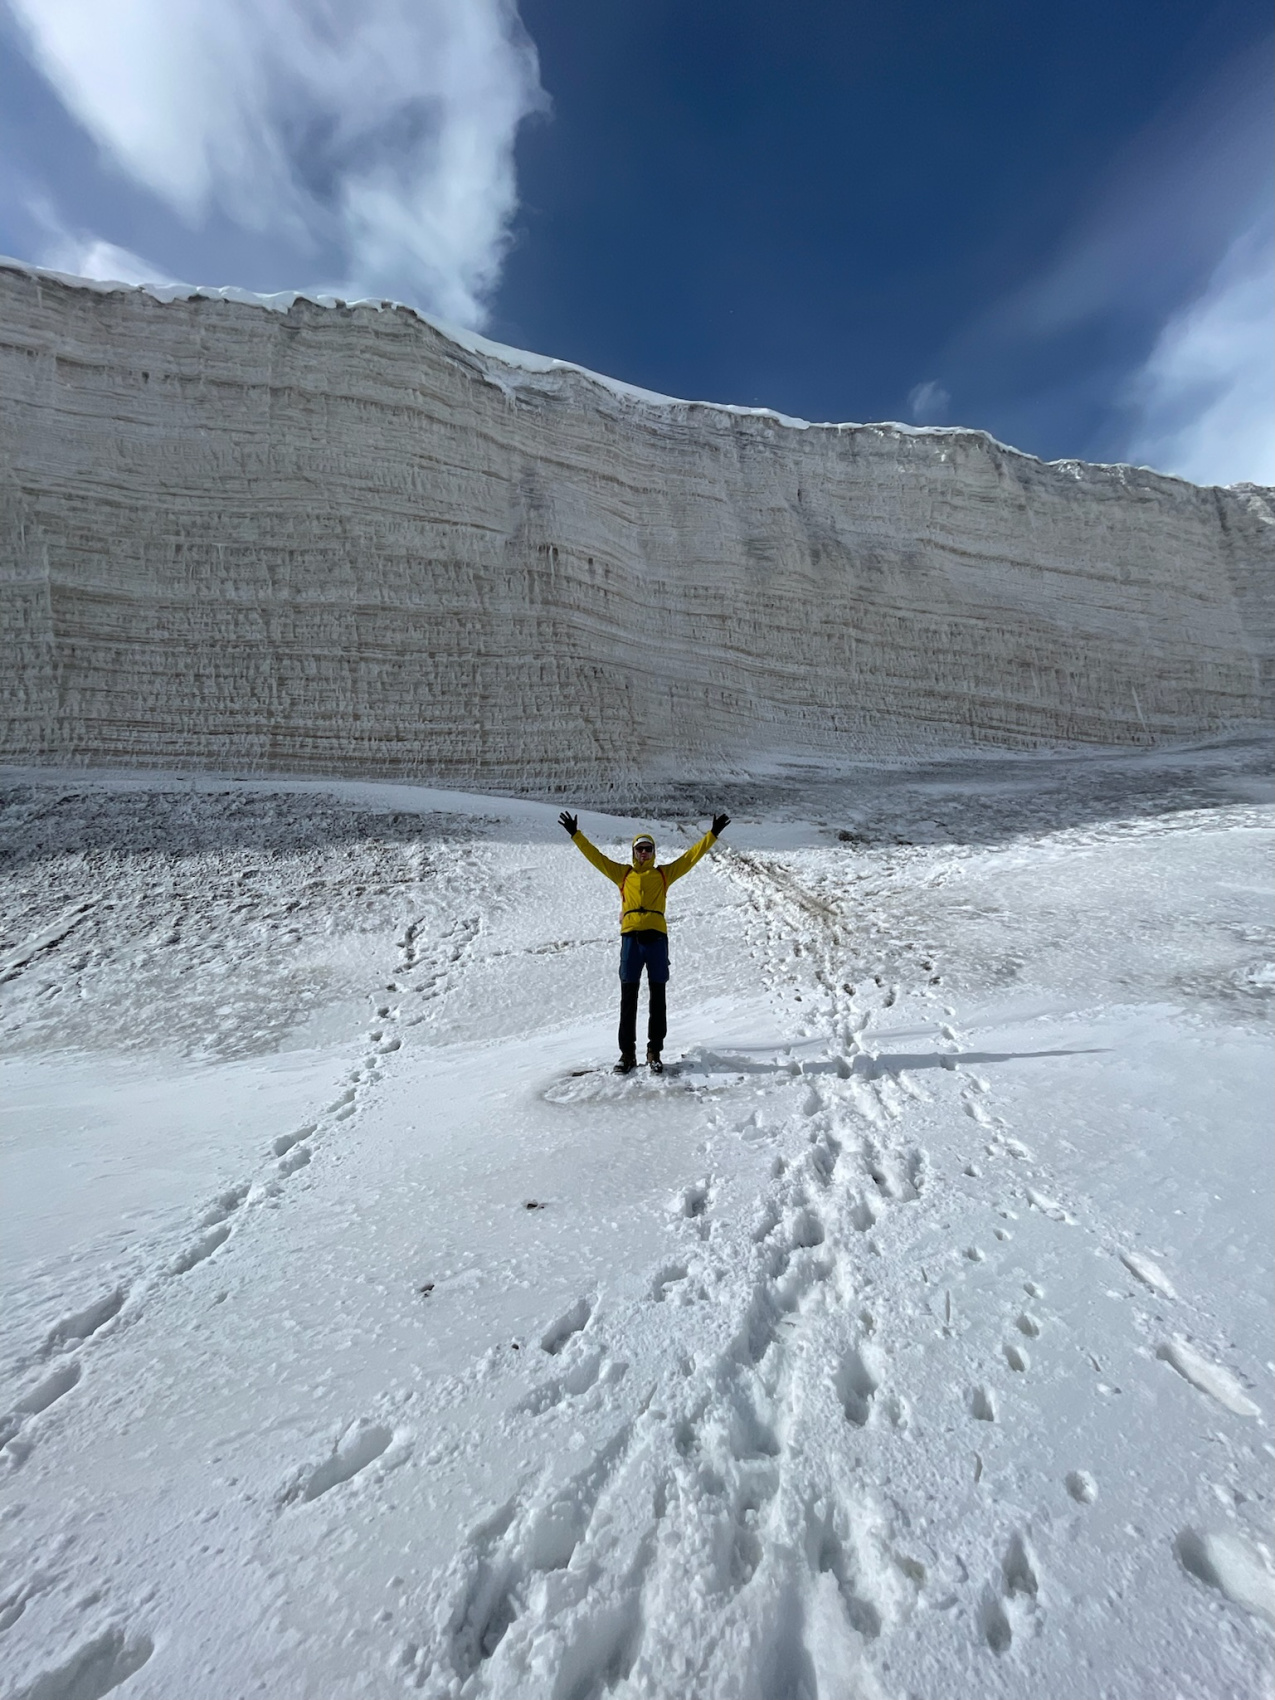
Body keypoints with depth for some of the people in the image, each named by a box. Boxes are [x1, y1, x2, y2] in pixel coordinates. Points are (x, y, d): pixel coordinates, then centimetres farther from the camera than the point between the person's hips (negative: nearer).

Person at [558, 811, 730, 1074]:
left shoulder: (664, 873, 15)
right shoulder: (623, 873, 15)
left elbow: (691, 856, 14)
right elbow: (596, 856, 15)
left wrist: (712, 835, 10)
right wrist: (576, 835, 12)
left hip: (657, 937, 0)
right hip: (631, 938, 0)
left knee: (657, 998, 5)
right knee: (628, 998, 4)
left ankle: (655, 1051, 15)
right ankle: (627, 1052, 12)